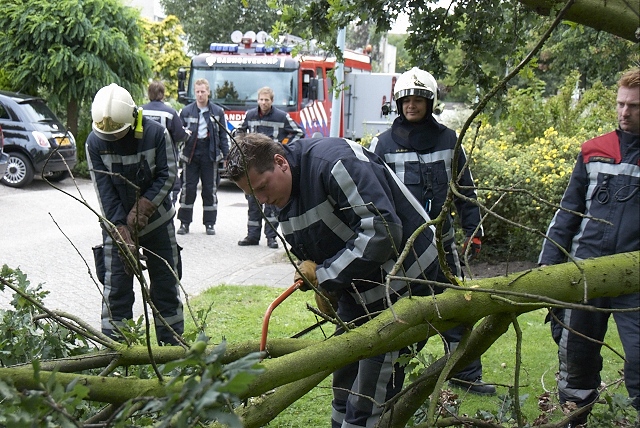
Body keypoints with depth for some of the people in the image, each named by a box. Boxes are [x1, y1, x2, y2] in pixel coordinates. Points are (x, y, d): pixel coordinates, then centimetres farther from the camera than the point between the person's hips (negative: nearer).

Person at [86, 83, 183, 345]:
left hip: (157, 221, 0)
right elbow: (105, 193, -16)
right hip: (116, 225, 0)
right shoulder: (95, 142, -15)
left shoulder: (156, 134, -16)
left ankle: (172, 346, 18)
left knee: (166, 285, 7)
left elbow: (167, 176, -12)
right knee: (116, 289, 0)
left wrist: (142, 208, -24)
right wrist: (122, 236, -22)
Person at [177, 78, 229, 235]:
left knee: (210, 190, 5)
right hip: (191, 154, 0)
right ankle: (184, 222, 8)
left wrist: (225, 155, 3)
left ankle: (209, 223, 13)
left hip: (210, 155, 0)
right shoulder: (186, 111, 5)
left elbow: (223, 135, 9)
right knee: (188, 189, 0)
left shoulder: (218, 112, 7)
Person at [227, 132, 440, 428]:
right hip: (355, 289, 9)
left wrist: (326, 275, -25)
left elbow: (383, 231, -33)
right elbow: (310, 253, 14)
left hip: (404, 276, -9)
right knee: (345, 381, 15)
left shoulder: (334, 161, -26)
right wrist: (323, 289, -7)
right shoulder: (283, 200, 3)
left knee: (369, 401, -8)